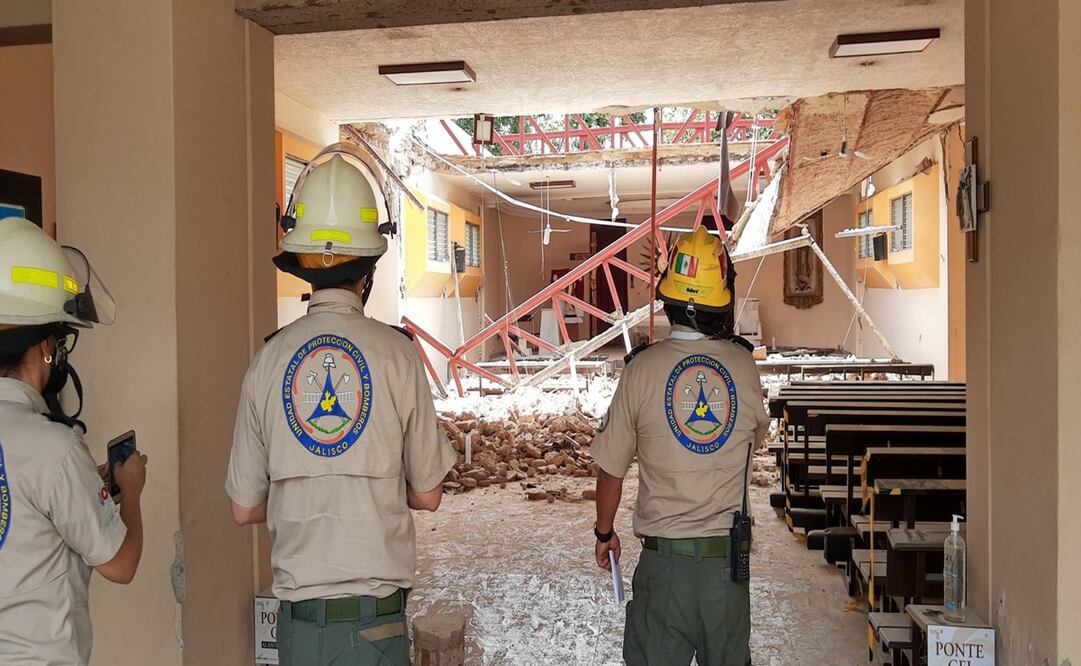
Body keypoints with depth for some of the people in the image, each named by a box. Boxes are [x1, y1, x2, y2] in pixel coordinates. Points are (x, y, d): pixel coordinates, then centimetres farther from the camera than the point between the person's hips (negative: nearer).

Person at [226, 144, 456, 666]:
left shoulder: (270, 358, -4)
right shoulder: (397, 354, -11)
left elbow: (244, 509, 3)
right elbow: (428, 495, -2)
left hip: (300, 610, 2)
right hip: (376, 611, -2)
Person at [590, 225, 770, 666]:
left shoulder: (643, 368, -11)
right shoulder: (745, 365, -5)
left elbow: (611, 469, -5)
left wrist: (604, 532, 12)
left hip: (664, 555, -2)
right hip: (729, 555, 3)